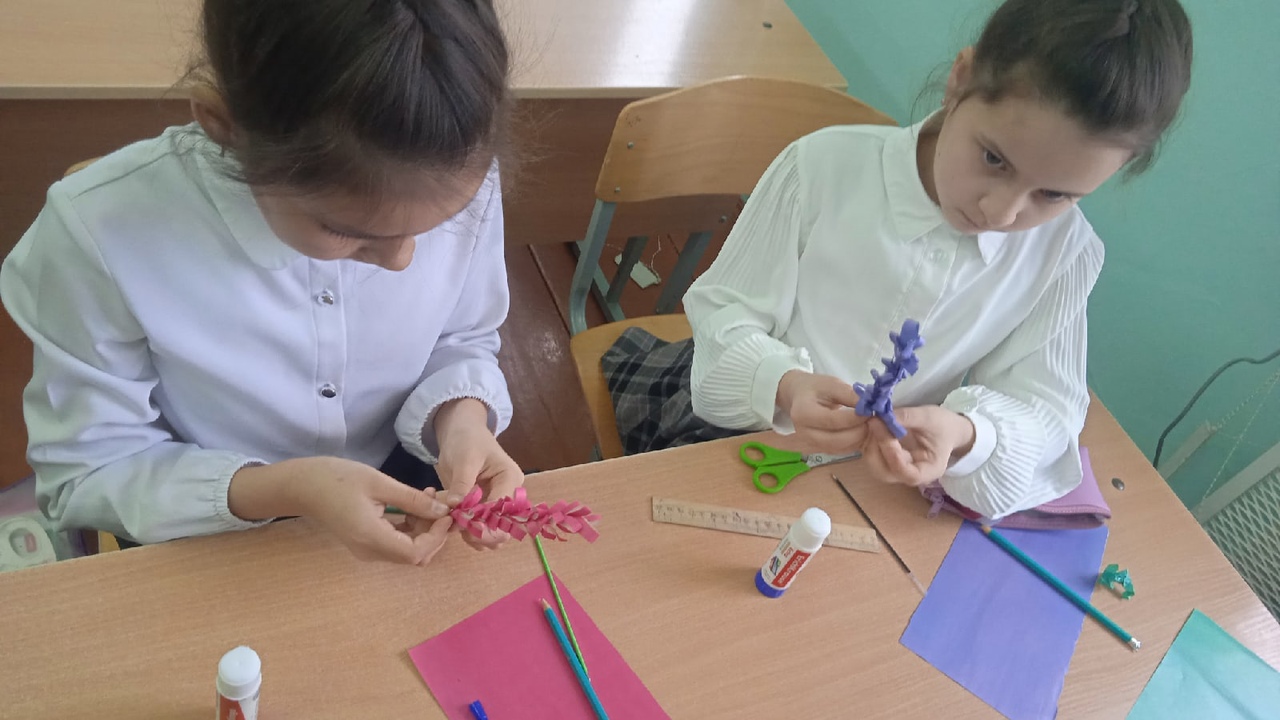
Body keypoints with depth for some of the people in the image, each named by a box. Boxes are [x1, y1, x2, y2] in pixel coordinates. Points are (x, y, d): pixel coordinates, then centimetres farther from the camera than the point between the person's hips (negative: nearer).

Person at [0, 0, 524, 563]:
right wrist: (278, 491, -27)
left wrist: (461, 415, -20)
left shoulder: (461, 182, -17)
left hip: (398, 511, 2)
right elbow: (85, 475, -12)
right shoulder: (97, 232, -23)